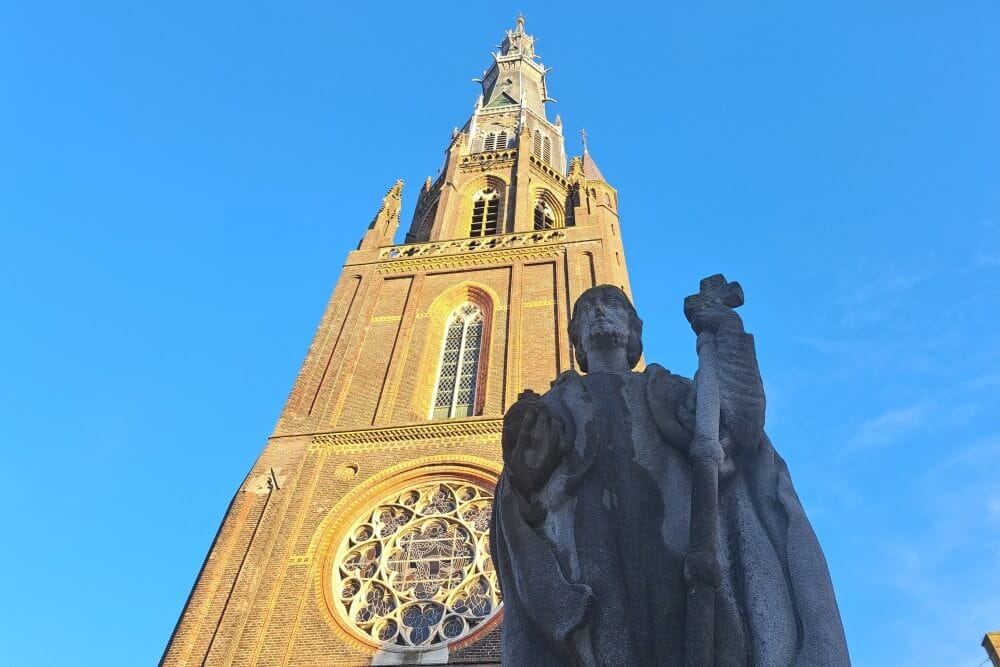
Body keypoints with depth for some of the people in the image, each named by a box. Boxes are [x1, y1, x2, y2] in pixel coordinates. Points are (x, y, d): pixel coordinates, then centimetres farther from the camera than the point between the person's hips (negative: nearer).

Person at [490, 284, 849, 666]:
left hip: (678, 551, 1)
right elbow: (524, 482, 10)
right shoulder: (558, 402, 26)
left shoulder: (670, 390, 27)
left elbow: (741, 427, 7)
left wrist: (730, 331, 10)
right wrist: (524, 440, -11)